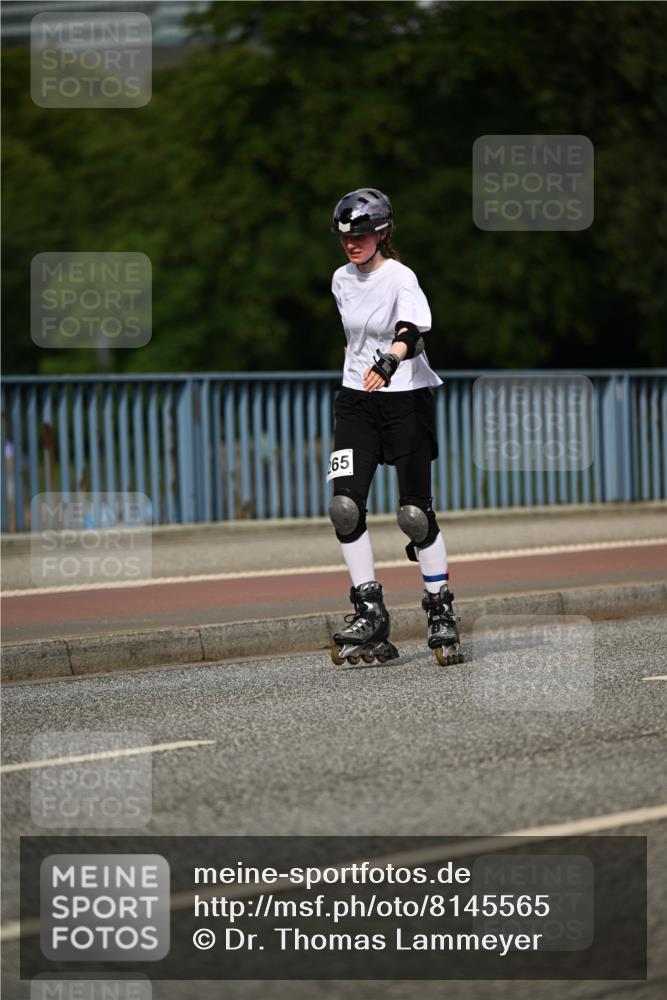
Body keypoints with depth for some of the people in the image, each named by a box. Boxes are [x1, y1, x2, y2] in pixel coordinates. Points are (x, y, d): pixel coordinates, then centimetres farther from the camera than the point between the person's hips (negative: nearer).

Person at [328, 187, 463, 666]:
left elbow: (413, 331, -32)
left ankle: (441, 611, 11)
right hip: (357, 400, 5)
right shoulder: (342, 279, 7)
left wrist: (389, 361, -51)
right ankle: (370, 613, -1)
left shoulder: (401, 278, -13)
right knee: (345, 506, -9)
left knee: (415, 511, -5)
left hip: (406, 398, -5)